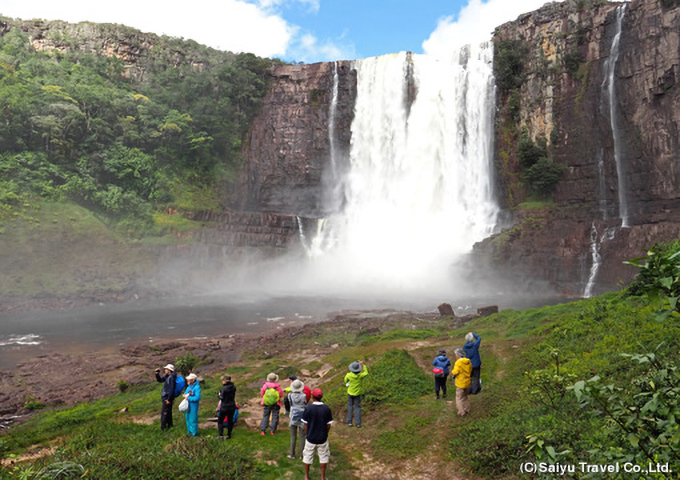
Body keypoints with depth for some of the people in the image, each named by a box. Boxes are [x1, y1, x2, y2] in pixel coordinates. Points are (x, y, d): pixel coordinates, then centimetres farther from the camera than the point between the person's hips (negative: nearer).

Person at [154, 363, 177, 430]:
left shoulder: (172, 377, -21)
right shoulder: (167, 376, 9)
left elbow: (171, 389, -24)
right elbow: (159, 380, 23)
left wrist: (169, 399, -23)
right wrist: (157, 374, 6)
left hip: (167, 398, -10)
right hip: (165, 397, 10)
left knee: (164, 412, -4)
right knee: (168, 412, 17)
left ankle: (163, 427, 3)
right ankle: (170, 425, 27)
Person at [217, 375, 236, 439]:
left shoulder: (224, 388, -20)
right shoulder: (233, 387, -1)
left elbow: (222, 398, -18)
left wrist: (219, 394, 1)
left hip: (224, 407, -6)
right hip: (232, 406, 6)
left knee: (220, 421, 8)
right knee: (230, 420, 17)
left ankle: (221, 435, 1)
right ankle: (229, 434, 24)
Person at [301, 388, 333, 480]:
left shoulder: (308, 408, -16)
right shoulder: (326, 409, -13)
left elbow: (305, 424, -7)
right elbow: (329, 425, -6)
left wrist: (307, 434, 8)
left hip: (310, 438, 0)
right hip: (322, 438, 0)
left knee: (308, 456, 18)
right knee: (323, 457, 17)